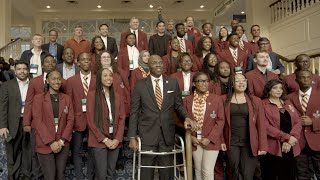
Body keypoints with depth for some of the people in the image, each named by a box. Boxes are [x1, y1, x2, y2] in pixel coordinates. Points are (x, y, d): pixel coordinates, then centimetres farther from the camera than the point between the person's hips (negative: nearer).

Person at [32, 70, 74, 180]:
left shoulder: (67, 98, 9)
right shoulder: (39, 98, 0)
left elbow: (70, 120, 4)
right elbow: (38, 121, -7)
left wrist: (62, 140, -7)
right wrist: (51, 142, -13)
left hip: (62, 144, 3)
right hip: (45, 144, -2)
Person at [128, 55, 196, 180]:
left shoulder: (173, 83, 5)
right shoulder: (140, 85, 0)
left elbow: (178, 105, 11)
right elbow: (134, 112, 0)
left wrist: (186, 117, -11)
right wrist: (132, 137, -4)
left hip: (167, 134, 2)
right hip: (147, 134, -1)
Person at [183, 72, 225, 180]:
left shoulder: (217, 99, -2)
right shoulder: (187, 100, 3)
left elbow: (220, 121, -4)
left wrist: (210, 138, -11)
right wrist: (190, 137, -6)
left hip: (211, 141, -2)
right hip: (194, 141, 2)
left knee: (207, 171, -4)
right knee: (198, 170, 11)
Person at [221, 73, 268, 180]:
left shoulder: (255, 101, 5)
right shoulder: (224, 99, 4)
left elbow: (261, 125, 2)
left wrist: (263, 146, -4)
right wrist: (221, 141, -7)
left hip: (250, 143, 0)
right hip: (231, 142, 0)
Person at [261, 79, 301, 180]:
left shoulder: (288, 104, 16)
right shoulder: (263, 104, -2)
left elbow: (297, 122, 6)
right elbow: (266, 126, -13)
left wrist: (290, 140, -10)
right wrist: (286, 137, -15)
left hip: (291, 148, 5)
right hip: (273, 148, -5)